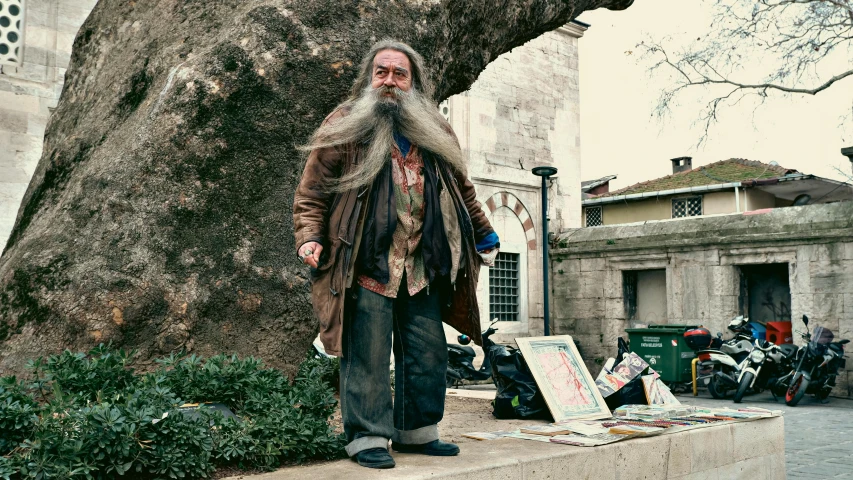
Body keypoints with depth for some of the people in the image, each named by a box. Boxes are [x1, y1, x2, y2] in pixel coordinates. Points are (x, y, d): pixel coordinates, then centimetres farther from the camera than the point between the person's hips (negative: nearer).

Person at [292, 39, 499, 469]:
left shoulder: (435, 132, 15)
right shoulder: (344, 126, 1)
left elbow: (461, 190, 25)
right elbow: (311, 192, 0)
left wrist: (484, 236, 27)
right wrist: (309, 238, -14)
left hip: (422, 267, 5)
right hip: (366, 265, -5)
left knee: (428, 353, 9)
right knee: (368, 354, -3)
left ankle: (417, 431, 23)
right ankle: (367, 437, 9)